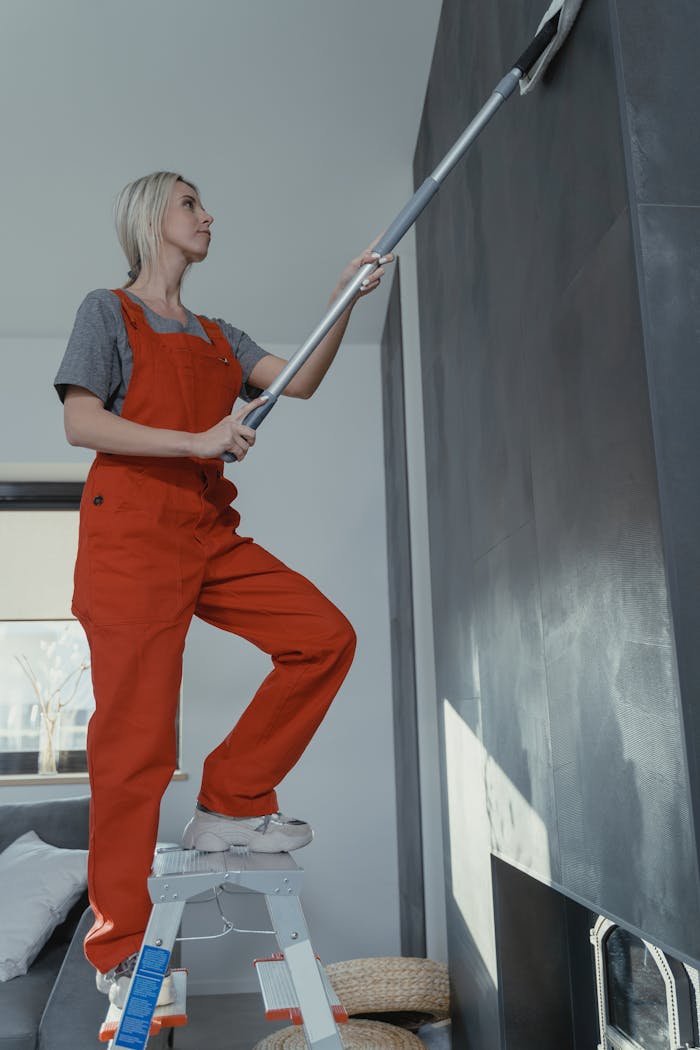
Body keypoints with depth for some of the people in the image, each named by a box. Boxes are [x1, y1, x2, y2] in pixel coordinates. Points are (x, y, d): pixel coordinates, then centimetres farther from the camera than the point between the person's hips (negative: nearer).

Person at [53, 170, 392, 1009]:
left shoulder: (217, 336, 22)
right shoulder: (108, 311, 6)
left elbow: (299, 382, 9)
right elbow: (79, 423, -7)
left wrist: (344, 302, -3)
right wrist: (198, 441, -16)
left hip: (210, 535, 6)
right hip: (131, 533, -6)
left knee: (325, 637, -7)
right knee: (136, 736, -5)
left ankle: (232, 805, 7)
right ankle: (119, 952, 8)